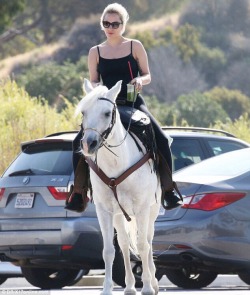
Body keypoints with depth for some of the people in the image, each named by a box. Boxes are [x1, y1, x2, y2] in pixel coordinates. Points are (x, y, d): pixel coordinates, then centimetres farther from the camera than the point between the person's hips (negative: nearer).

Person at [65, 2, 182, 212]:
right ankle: (79, 189, -5)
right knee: (80, 141, -16)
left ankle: (168, 189, -10)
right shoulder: (96, 52, 8)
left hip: (133, 103, -2)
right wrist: (96, 87, -15)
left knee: (161, 139, -21)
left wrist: (140, 80, -17)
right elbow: (93, 82, 9)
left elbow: (147, 75, 6)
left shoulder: (135, 47, 4)